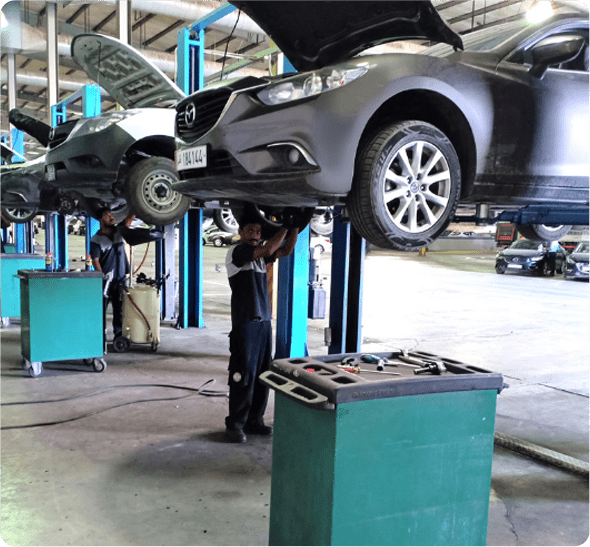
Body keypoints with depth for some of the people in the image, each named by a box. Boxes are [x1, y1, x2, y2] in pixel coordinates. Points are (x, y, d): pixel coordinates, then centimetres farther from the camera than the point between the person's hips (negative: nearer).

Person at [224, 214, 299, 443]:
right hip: (245, 323, -8)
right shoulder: (237, 252, -7)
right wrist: (286, 226, -10)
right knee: (243, 375, -5)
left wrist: (295, 226, 5)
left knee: (262, 376, 10)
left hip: (264, 321, 8)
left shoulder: (259, 255, 17)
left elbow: (286, 249, 16)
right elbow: (269, 249, -19)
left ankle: (254, 420, 20)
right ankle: (235, 424, 5)